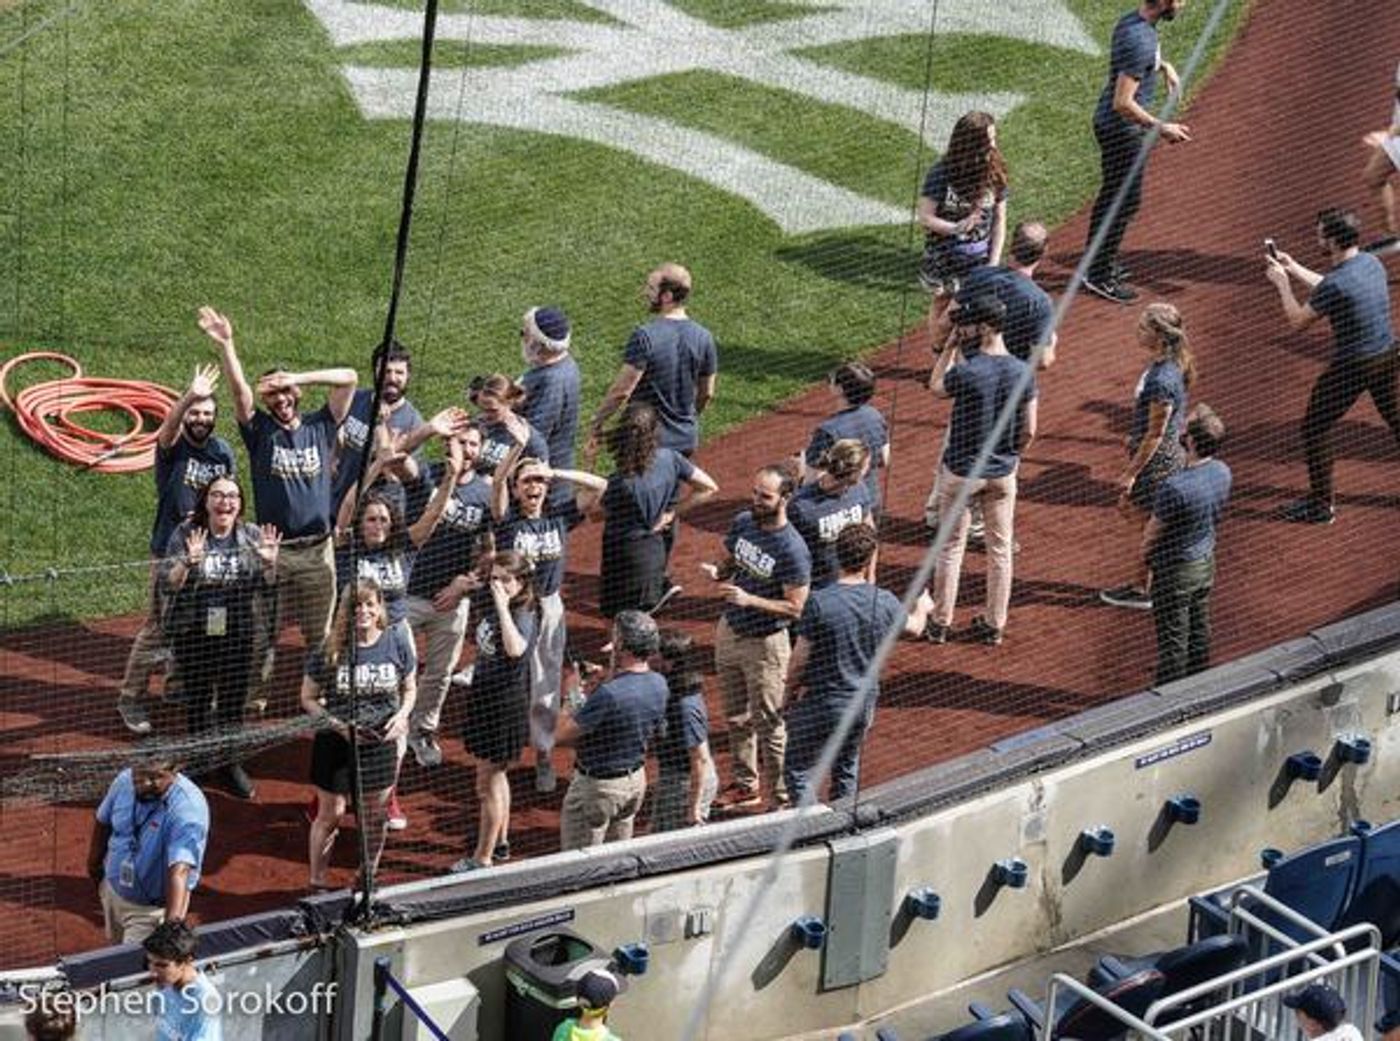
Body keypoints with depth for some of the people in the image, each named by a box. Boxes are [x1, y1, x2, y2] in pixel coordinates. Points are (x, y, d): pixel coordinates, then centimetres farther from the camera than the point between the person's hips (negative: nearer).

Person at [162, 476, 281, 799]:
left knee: (234, 700, 9)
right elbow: (168, 584, -10)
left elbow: (268, 586, 5)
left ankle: (232, 762, 25)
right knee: (197, 699, 7)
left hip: (238, 631, 2)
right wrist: (189, 562, -29)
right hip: (194, 632, -2)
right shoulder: (185, 535, -5)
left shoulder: (252, 536, 1)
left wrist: (270, 563, -17)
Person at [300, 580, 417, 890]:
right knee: (331, 814, 6)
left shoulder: (397, 642, -7)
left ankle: (368, 877, 34)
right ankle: (317, 882, 21)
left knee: (376, 814, 14)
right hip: (336, 742, -2)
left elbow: (410, 688, 8)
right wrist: (337, 724, -19)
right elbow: (308, 699, -5)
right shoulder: (330, 650, -13)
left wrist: (402, 715, -12)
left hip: (380, 741, 2)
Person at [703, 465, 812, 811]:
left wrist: (749, 600, -31)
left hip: (765, 643, -8)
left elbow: (795, 608, -21)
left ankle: (783, 799, 12)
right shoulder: (742, 523, -2)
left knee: (769, 725, 1)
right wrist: (717, 572, -9)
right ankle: (745, 785, 38)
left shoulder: (792, 549, -23)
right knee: (737, 718, 21)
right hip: (729, 631, 8)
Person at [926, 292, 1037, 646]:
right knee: (1000, 549, 14)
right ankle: (994, 625, 22)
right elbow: (1028, 431, -2)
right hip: (1003, 472, 4)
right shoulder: (1022, 372, -8)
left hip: (962, 471, -4)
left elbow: (935, 387, 0)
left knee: (951, 546, 10)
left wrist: (951, 347, 1)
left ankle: (940, 623, 18)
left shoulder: (967, 372, -23)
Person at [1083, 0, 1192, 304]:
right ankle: (1100, 275, 12)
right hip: (1123, 130, -10)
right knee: (1126, 199, 2)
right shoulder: (1139, 41, -30)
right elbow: (1123, 103, -30)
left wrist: (1164, 65, 10)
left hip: (1111, 123, 10)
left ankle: (1096, 261, 37)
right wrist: (1161, 128, -25)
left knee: (1113, 193, 23)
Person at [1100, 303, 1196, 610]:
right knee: (1127, 507, 24)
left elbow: (1155, 435, -25)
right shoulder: (1170, 363, -3)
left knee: (1149, 525, 8)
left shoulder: (1161, 381, -32)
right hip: (1168, 454, 10)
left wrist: (1131, 473, -16)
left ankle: (1141, 591, 26)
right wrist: (1135, 438, 26)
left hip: (1157, 459, -10)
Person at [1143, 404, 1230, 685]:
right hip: (1206, 562, 7)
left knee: (1173, 639, 8)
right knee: (1199, 630, 23)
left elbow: (1153, 533, -18)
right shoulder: (1222, 472, -11)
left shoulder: (1175, 487, -34)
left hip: (1176, 570, -7)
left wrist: (1146, 553, 3)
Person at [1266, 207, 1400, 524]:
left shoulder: (1335, 283, -26)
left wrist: (1282, 283, 0)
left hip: (1352, 366, -8)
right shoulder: (1372, 264, 0)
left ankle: (1320, 505, 11)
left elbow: (1298, 320, -12)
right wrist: (1295, 269, 21)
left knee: (1315, 427, 6)